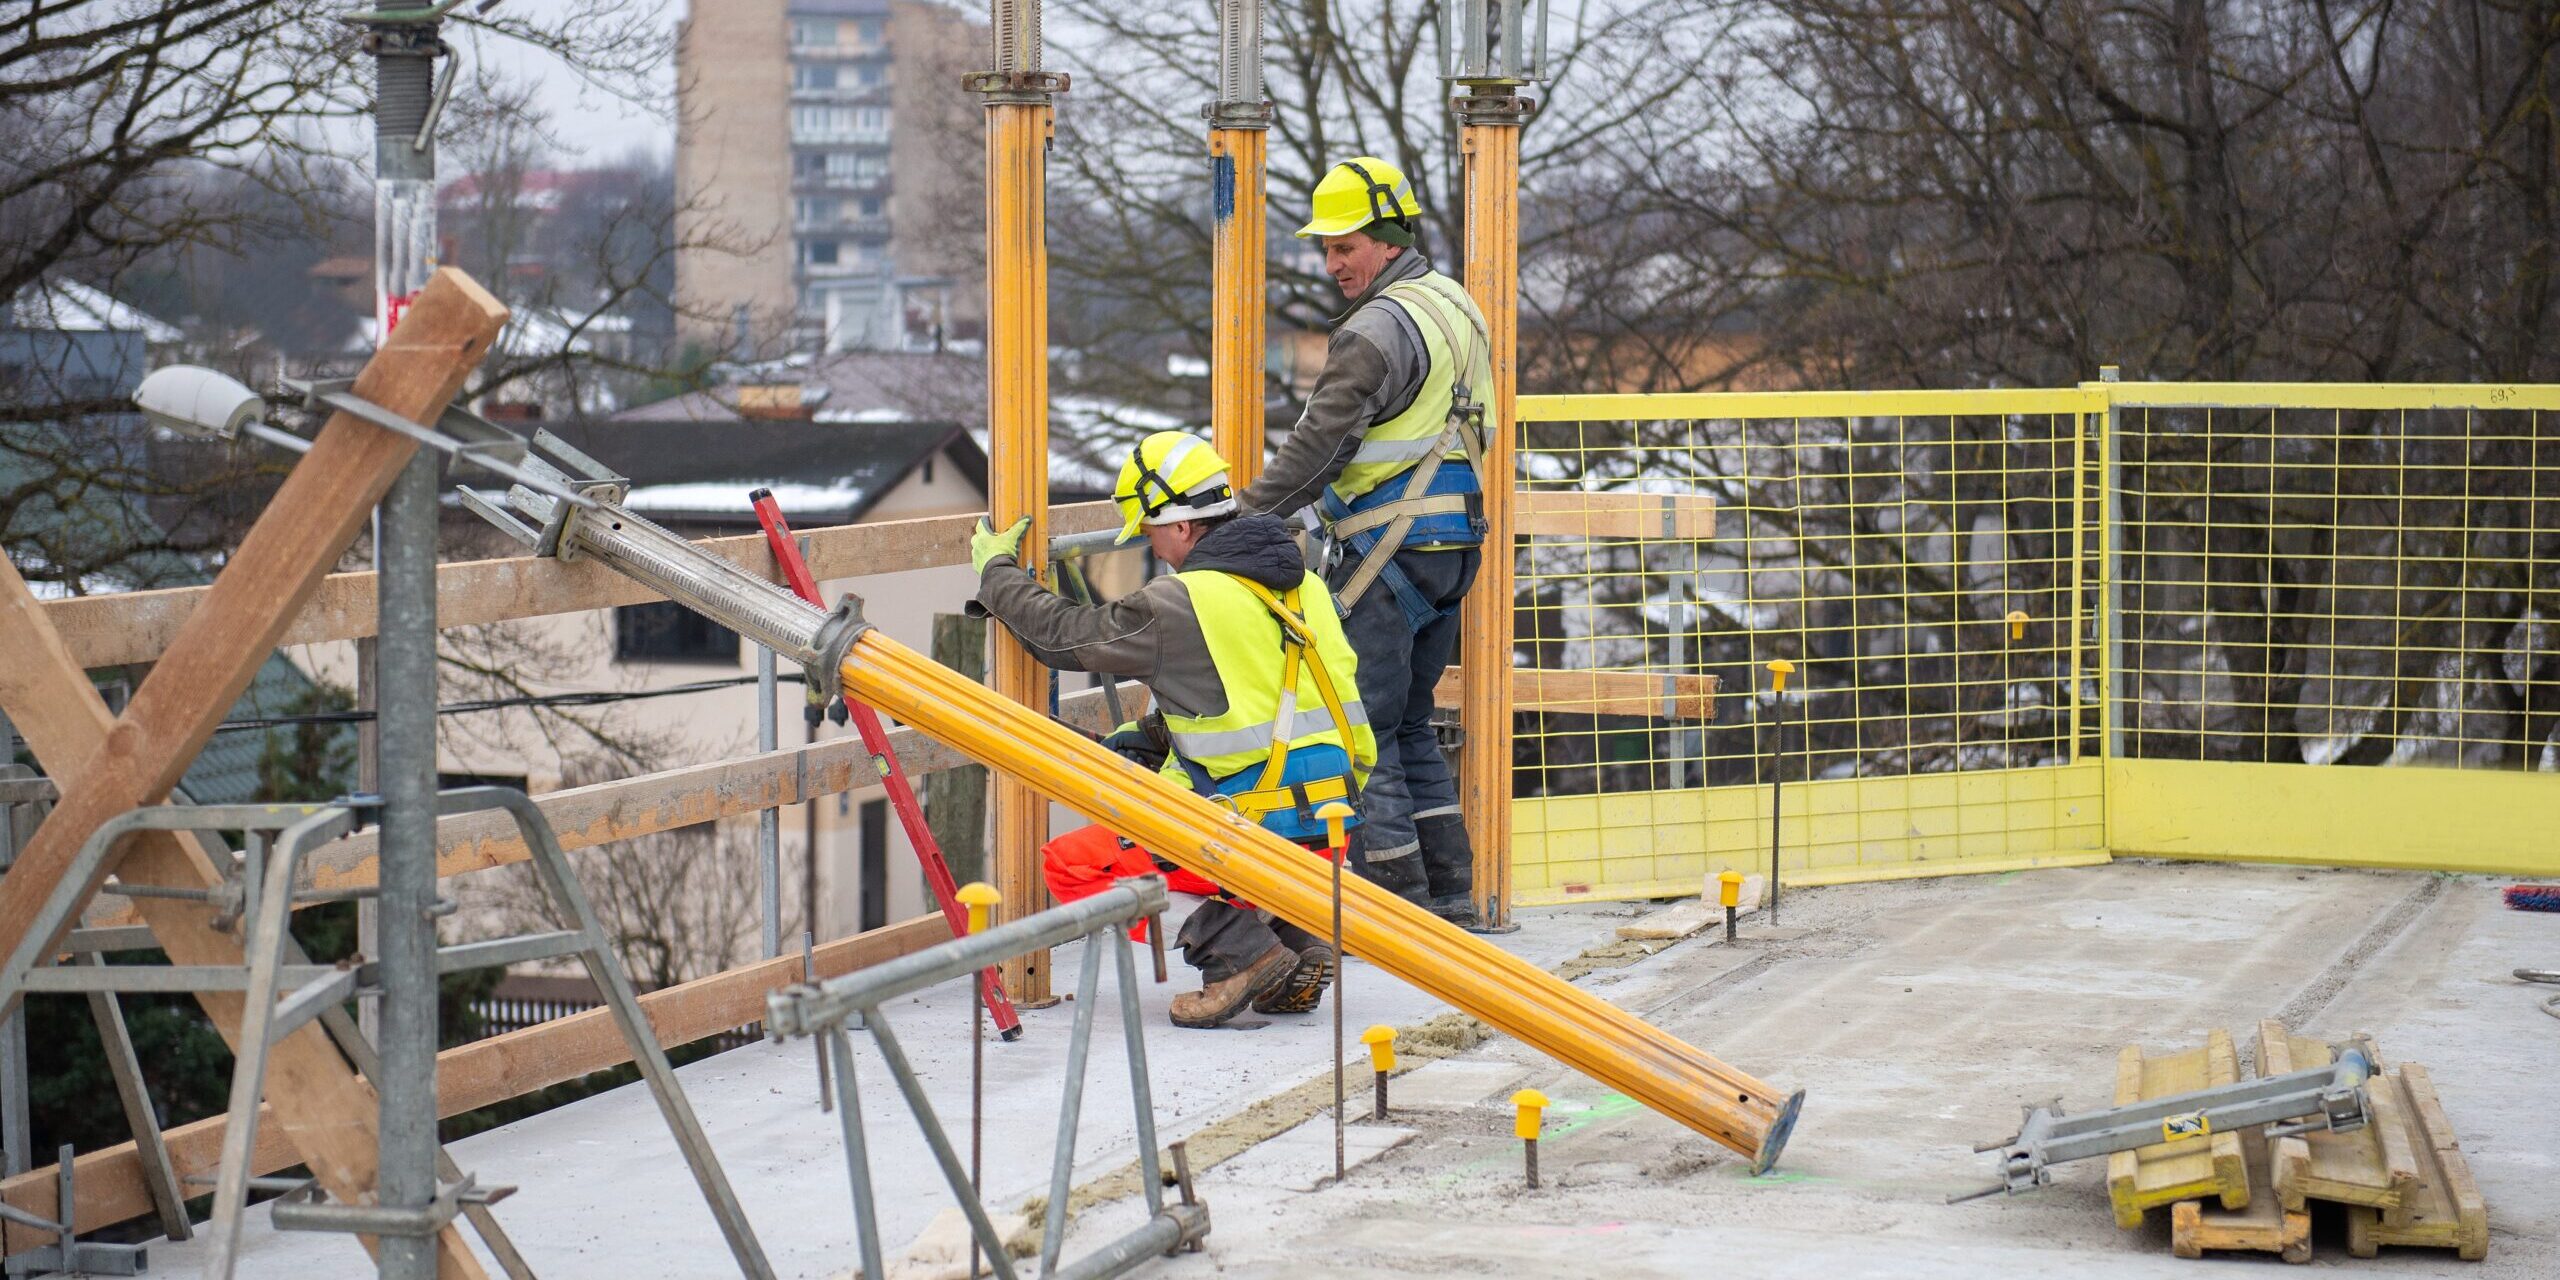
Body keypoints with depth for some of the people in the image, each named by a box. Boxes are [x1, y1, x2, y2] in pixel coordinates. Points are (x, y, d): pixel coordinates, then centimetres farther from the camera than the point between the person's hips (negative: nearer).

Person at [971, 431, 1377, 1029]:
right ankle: (1295, 940, 12)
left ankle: (1239, 949, -8)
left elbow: (1063, 634, -1)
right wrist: (1148, 738, 25)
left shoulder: (1179, 604, -13)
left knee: (1068, 863, 3)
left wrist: (996, 571, 16)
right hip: (1327, 830, 8)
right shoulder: (1303, 582, 10)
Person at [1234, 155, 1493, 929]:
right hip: (1451, 545, 10)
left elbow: (1320, 441, -17)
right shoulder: (1455, 307, 16)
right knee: (1409, 725, 16)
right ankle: (1450, 900, 16)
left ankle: (1397, 902, -6)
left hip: (1390, 548, -10)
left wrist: (1248, 517, -7)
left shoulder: (1381, 327, -15)